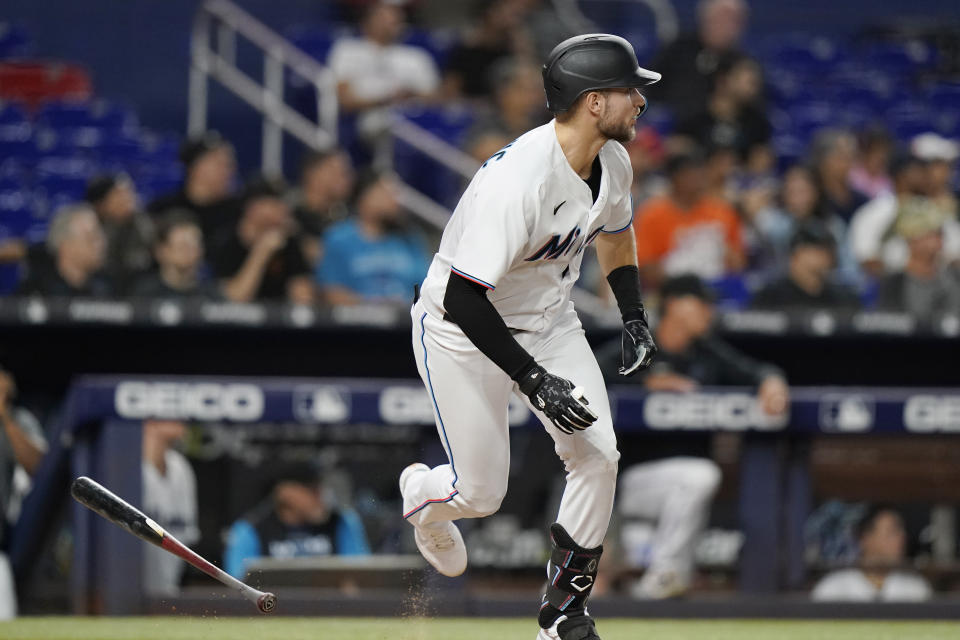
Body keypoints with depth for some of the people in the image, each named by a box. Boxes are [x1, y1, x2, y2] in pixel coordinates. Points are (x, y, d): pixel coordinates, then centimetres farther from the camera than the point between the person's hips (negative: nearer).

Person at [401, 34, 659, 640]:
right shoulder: (517, 182, -35)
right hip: (463, 329, -7)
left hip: (548, 320, 7)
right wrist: (535, 381, -33)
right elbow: (462, 297, -33)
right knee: (483, 494, -2)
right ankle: (421, 492, 37)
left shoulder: (613, 164, -8)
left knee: (598, 455, -10)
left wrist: (634, 317, 6)